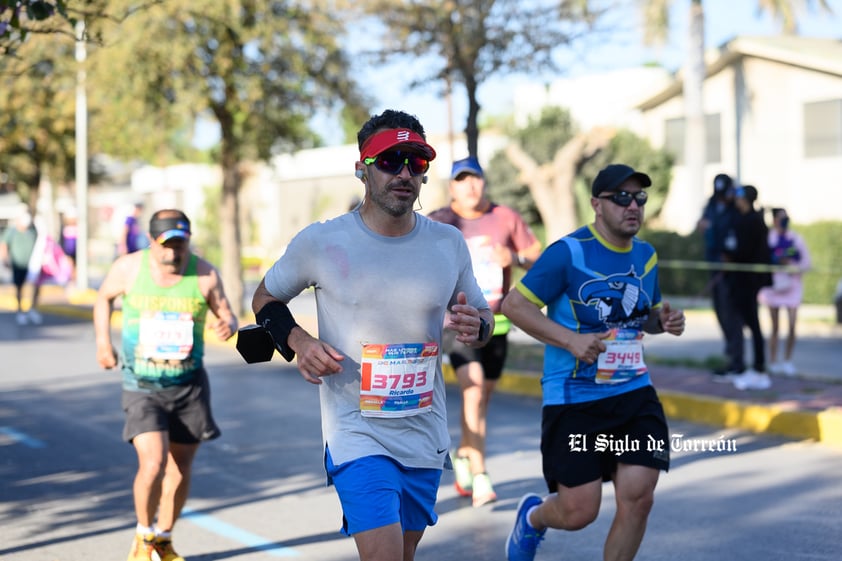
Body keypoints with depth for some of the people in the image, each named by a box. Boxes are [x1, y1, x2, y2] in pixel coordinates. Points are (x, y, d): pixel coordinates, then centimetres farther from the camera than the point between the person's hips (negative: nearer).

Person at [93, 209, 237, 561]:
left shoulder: (204, 274, -9)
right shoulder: (129, 268, -9)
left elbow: (227, 316, 1)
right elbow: (104, 298, 11)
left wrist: (228, 326, -23)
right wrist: (103, 342, 0)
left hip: (190, 386, 2)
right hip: (142, 387, -2)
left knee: (180, 469, 12)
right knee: (152, 465, -17)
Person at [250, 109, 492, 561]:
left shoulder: (449, 244, 1)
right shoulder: (320, 243, -8)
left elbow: (483, 314, 14)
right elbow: (265, 298, 8)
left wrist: (475, 327, -11)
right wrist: (298, 342, -12)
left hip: (425, 435, 4)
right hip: (356, 434, -4)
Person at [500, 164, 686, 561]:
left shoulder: (646, 256, 9)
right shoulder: (569, 253, -11)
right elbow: (513, 304, -9)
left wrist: (664, 320, 1)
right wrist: (570, 339, -19)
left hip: (634, 394, 5)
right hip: (573, 398, -5)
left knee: (638, 499, -5)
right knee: (579, 512, -3)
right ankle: (533, 517, 33)